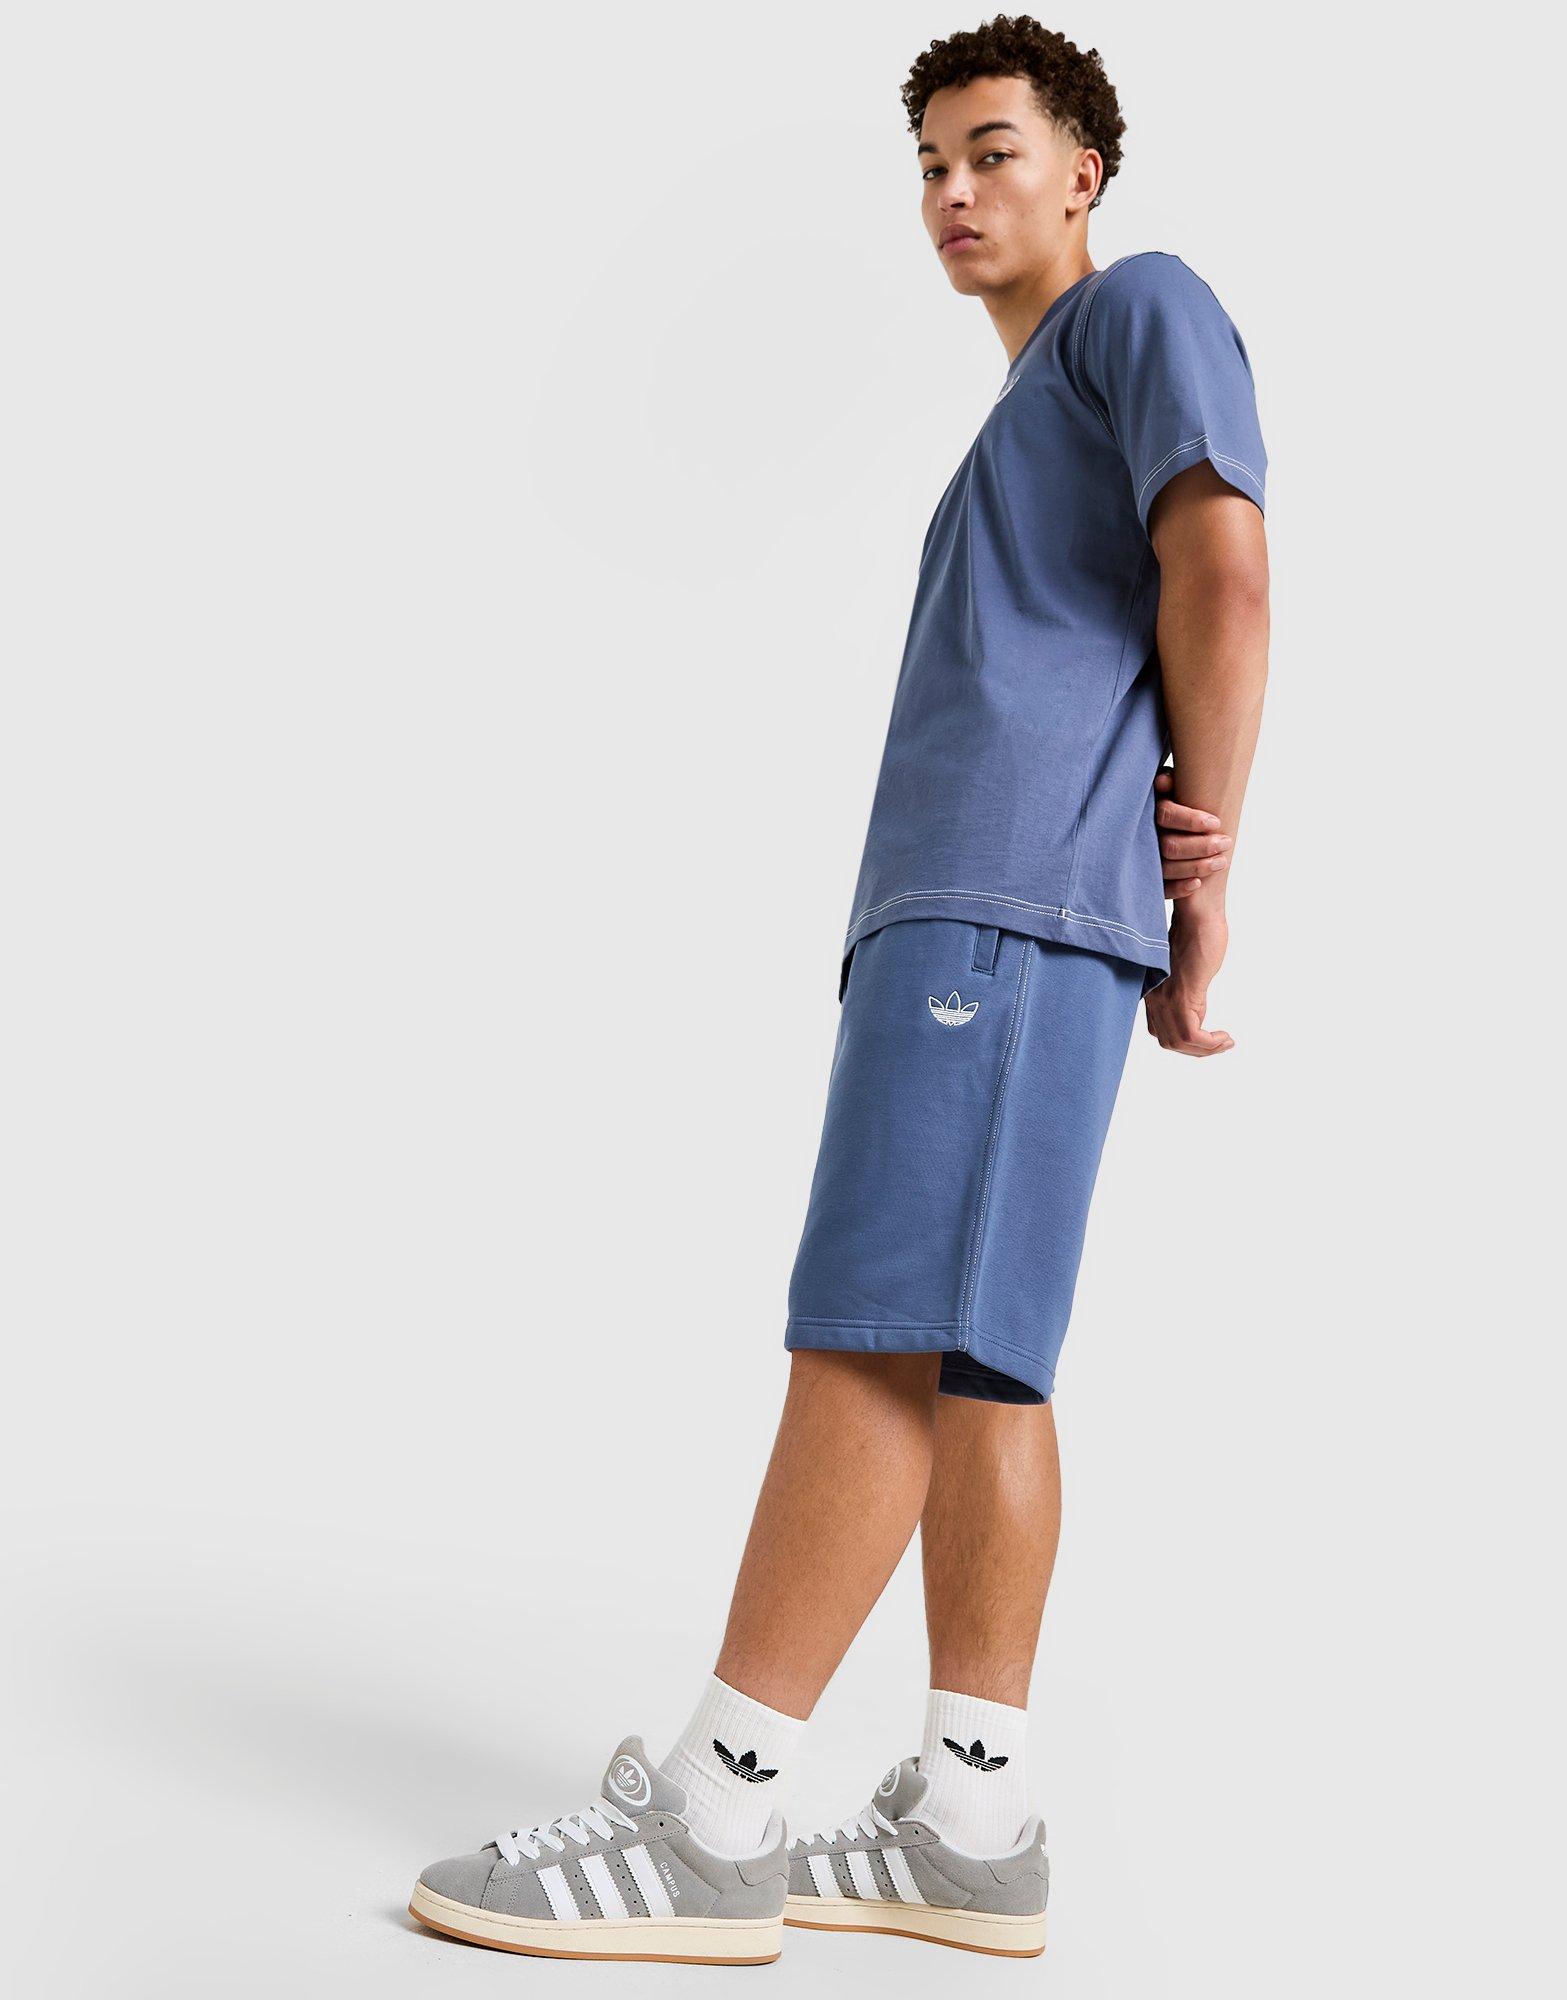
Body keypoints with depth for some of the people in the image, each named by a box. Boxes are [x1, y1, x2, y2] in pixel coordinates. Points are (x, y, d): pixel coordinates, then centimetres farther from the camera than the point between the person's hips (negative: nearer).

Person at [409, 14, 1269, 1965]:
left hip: (1014, 901, -9)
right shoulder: (1025, 424, 34)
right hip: (945, 913, 9)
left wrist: (1195, 900, -6)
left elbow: (1224, 580, -6)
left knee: (875, 1328, -14)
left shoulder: (1145, 308, 8)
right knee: (972, 1358, 3)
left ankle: (708, 1817, -14)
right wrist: (1176, 864, 3)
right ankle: (968, 1824, 4)